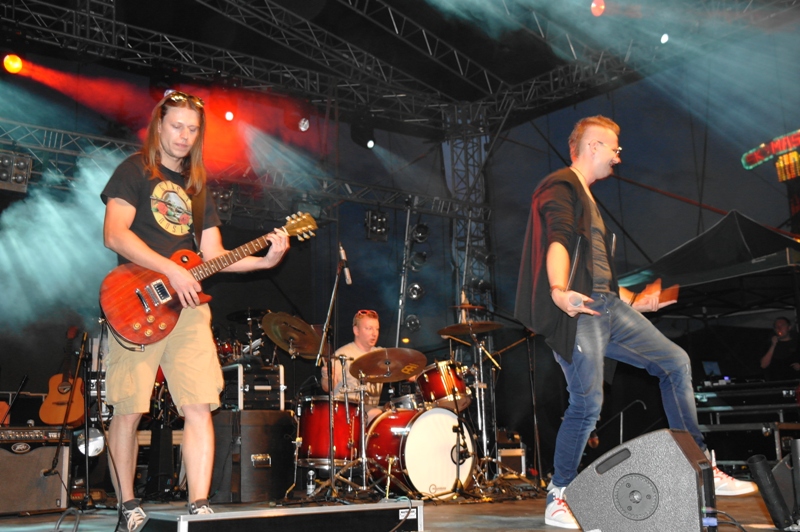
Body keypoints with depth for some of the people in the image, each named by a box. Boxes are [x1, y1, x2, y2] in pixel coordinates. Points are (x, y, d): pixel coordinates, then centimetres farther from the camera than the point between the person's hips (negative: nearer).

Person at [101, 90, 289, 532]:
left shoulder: (197, 185, 20)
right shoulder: (135, 170, 4)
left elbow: (213, 255, 16)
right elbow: (115, 234, -10)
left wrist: (264, 261, 1)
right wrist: (172, 271, -16)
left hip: (189, 306, 4)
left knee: (199, 408, -6)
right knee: (128, 410, -1)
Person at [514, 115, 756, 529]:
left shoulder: (587, 198, 26)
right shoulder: (560, 187, -4)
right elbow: (557, 240, -23)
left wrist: (633, 301, 30)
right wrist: (558, 291, -39)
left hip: (608, 307, 10)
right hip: (577, 311, -10)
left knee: (675, 362, 7)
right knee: (588, 402, -14)